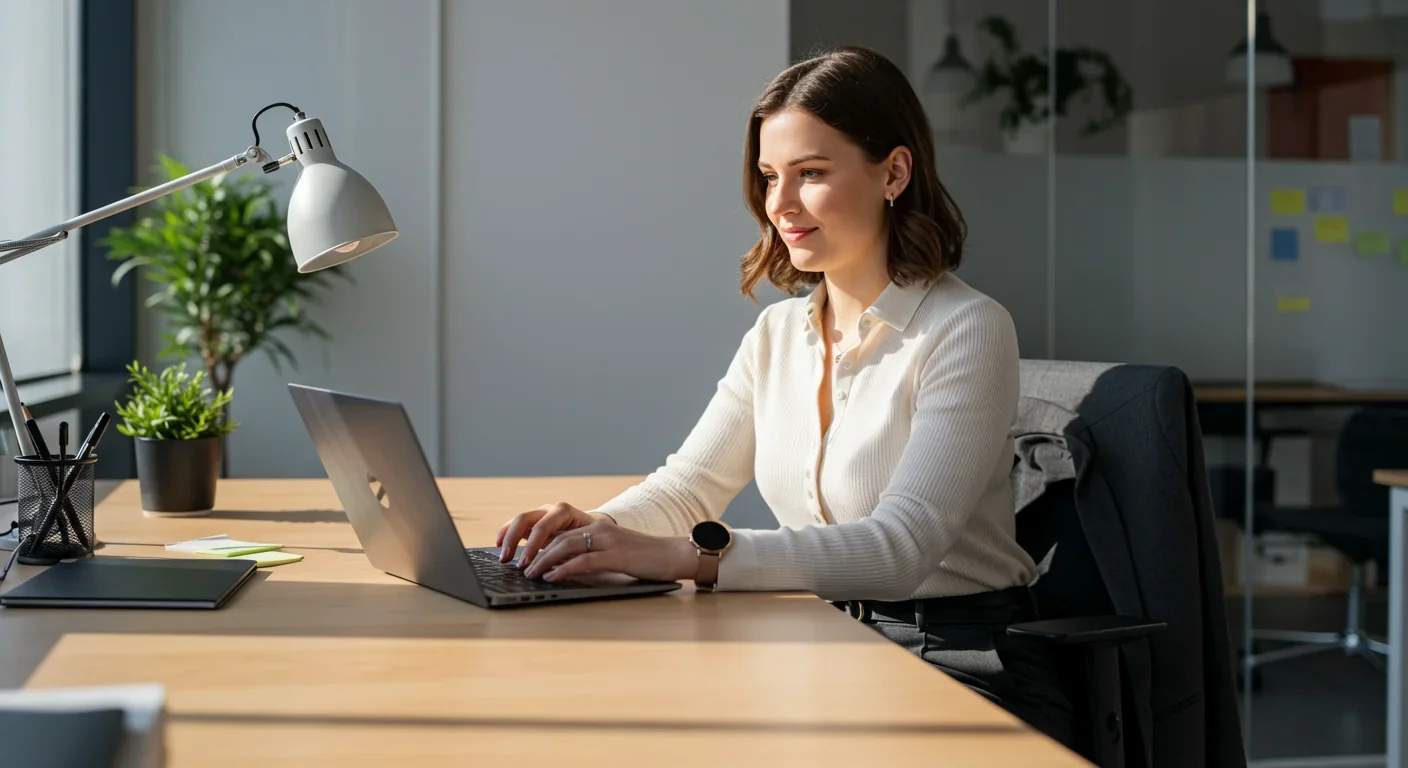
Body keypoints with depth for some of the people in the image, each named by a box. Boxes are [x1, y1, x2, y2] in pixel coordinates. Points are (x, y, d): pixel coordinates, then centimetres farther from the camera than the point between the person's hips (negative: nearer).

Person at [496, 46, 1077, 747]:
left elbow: (899, 547, -24)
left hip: (963, 670, -6)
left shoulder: (967, 331, -13)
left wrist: (690, 556, -36)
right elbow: (688, 484, 11)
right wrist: (596, 528, -13)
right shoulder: (778, 334, 10)